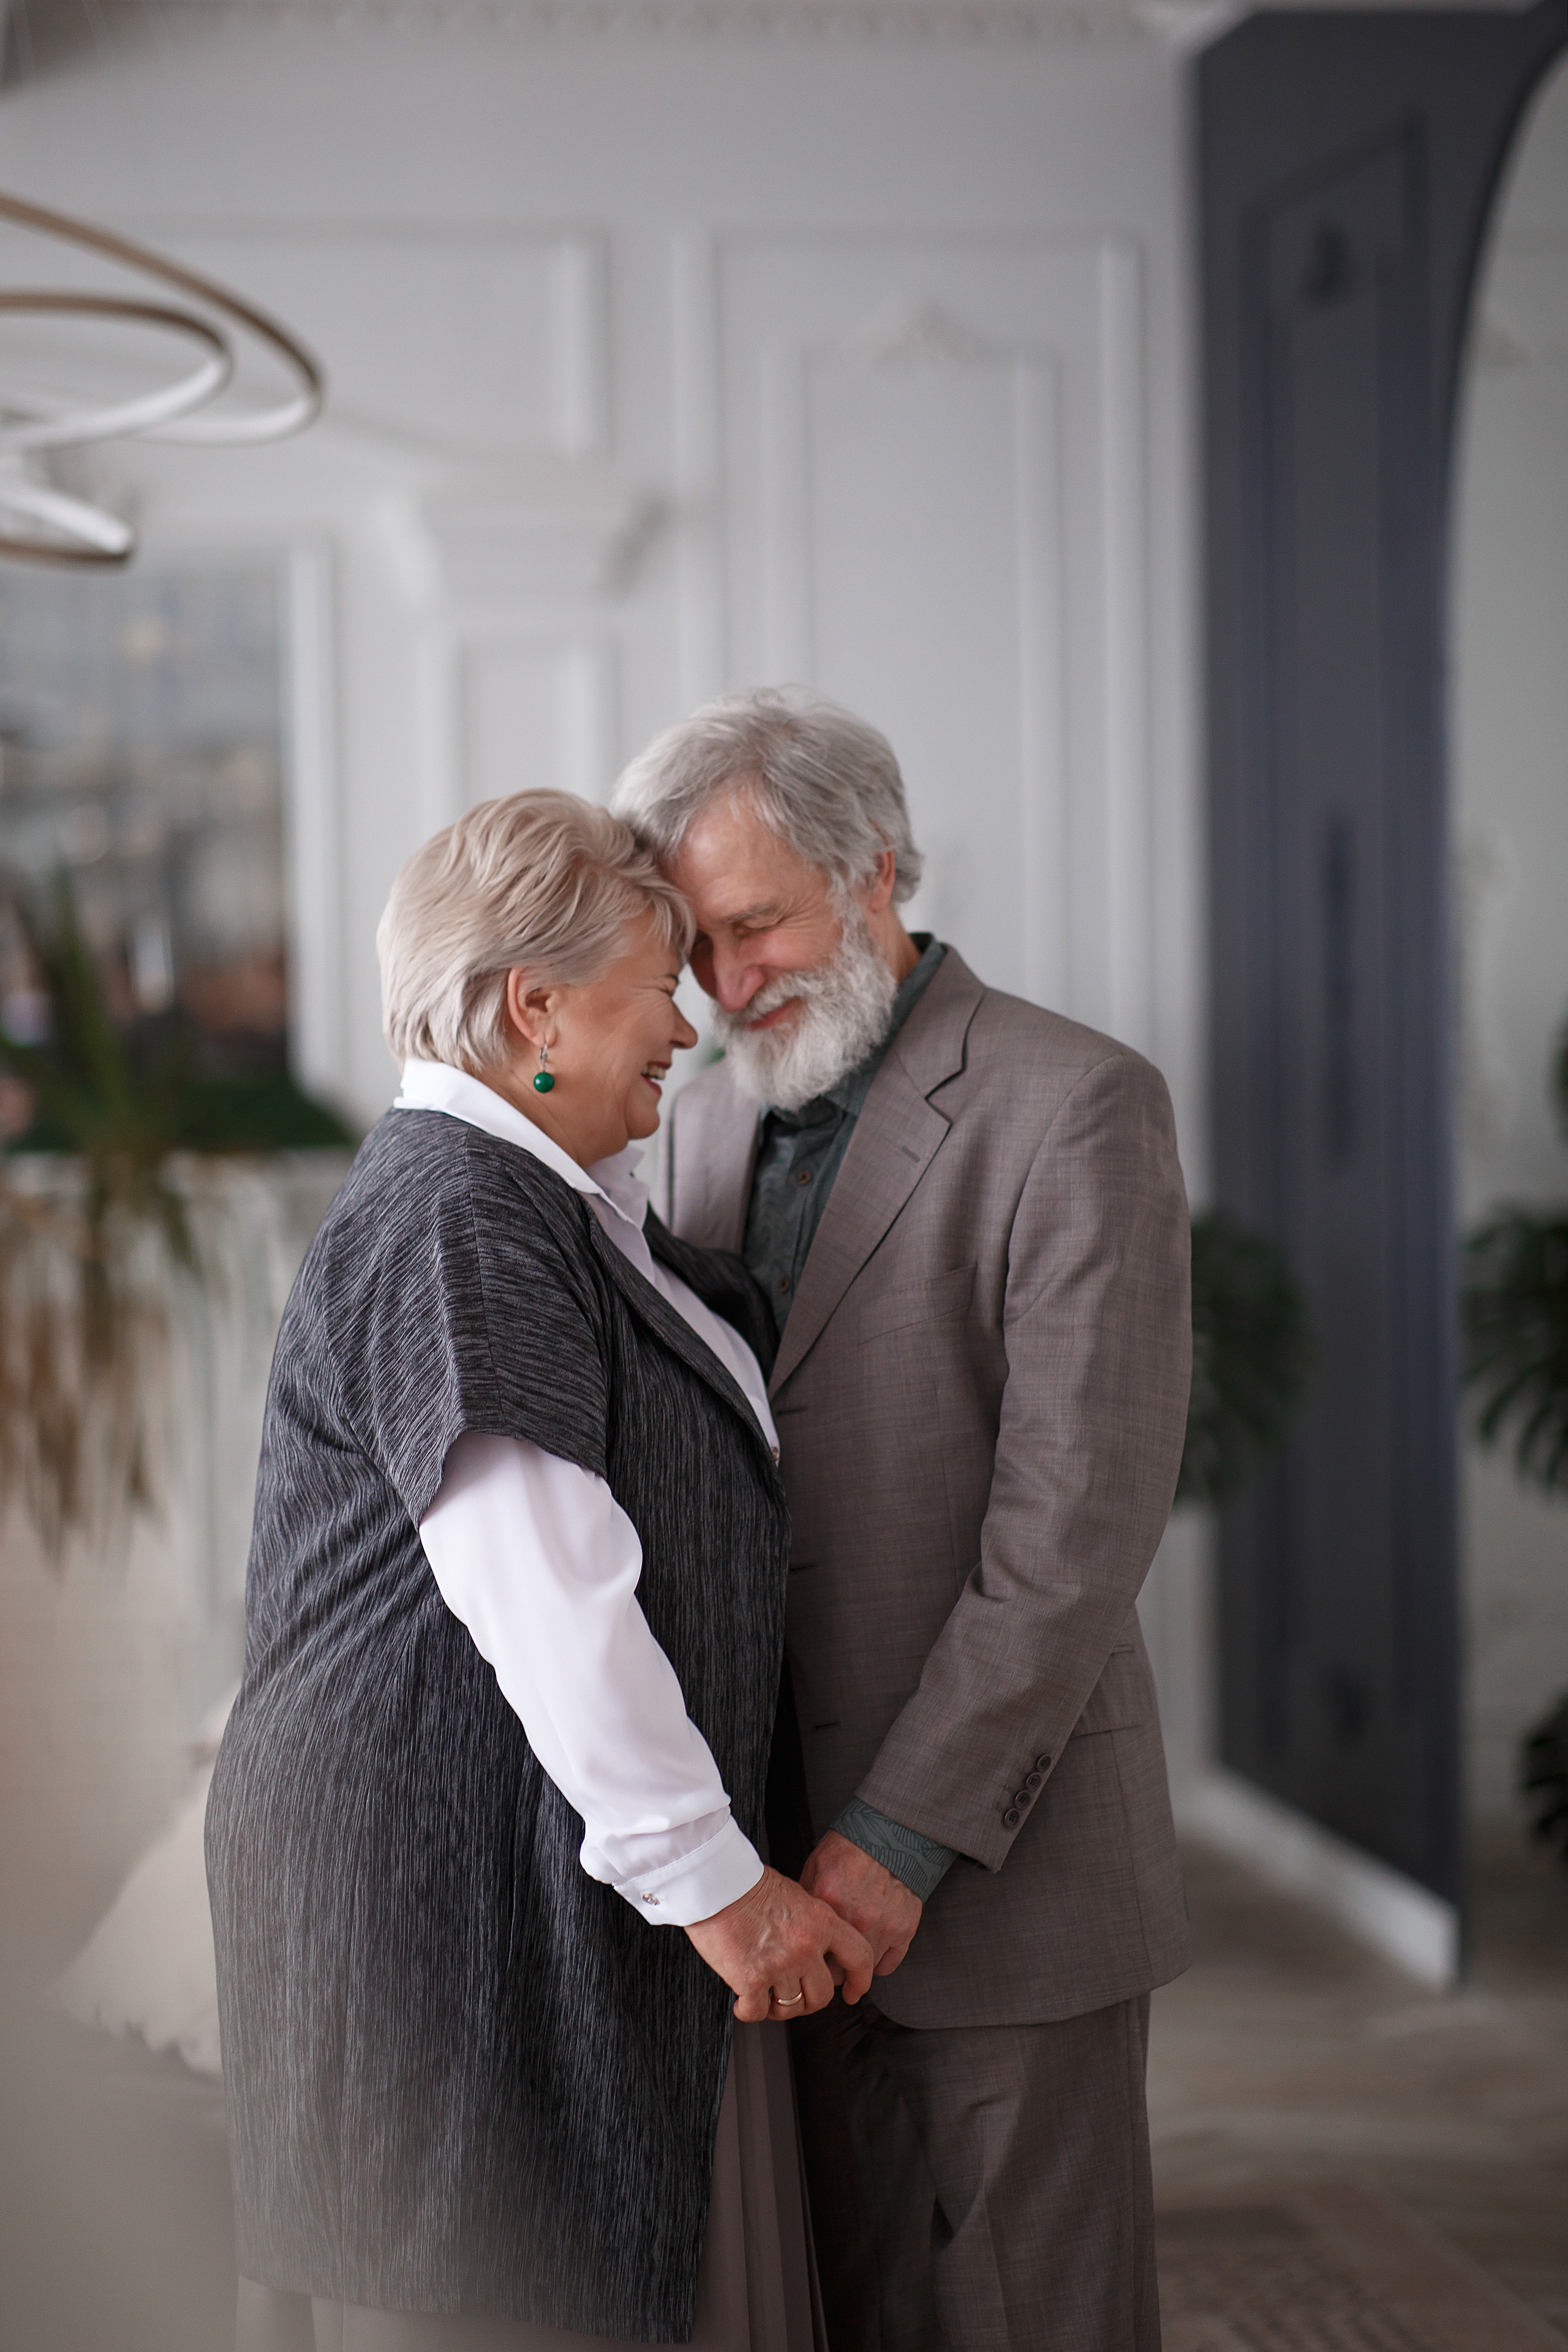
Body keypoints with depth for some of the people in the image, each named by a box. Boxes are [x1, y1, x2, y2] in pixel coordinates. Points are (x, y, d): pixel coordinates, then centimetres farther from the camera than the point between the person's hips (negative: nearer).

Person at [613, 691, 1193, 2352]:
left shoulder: (1078, 1111, -12)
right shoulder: (717, 1115, 11)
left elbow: (1081, 1519, -18)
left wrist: (903, 1839, -21)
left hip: (1005, 1846, -6)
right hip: (785, 1852, 6)